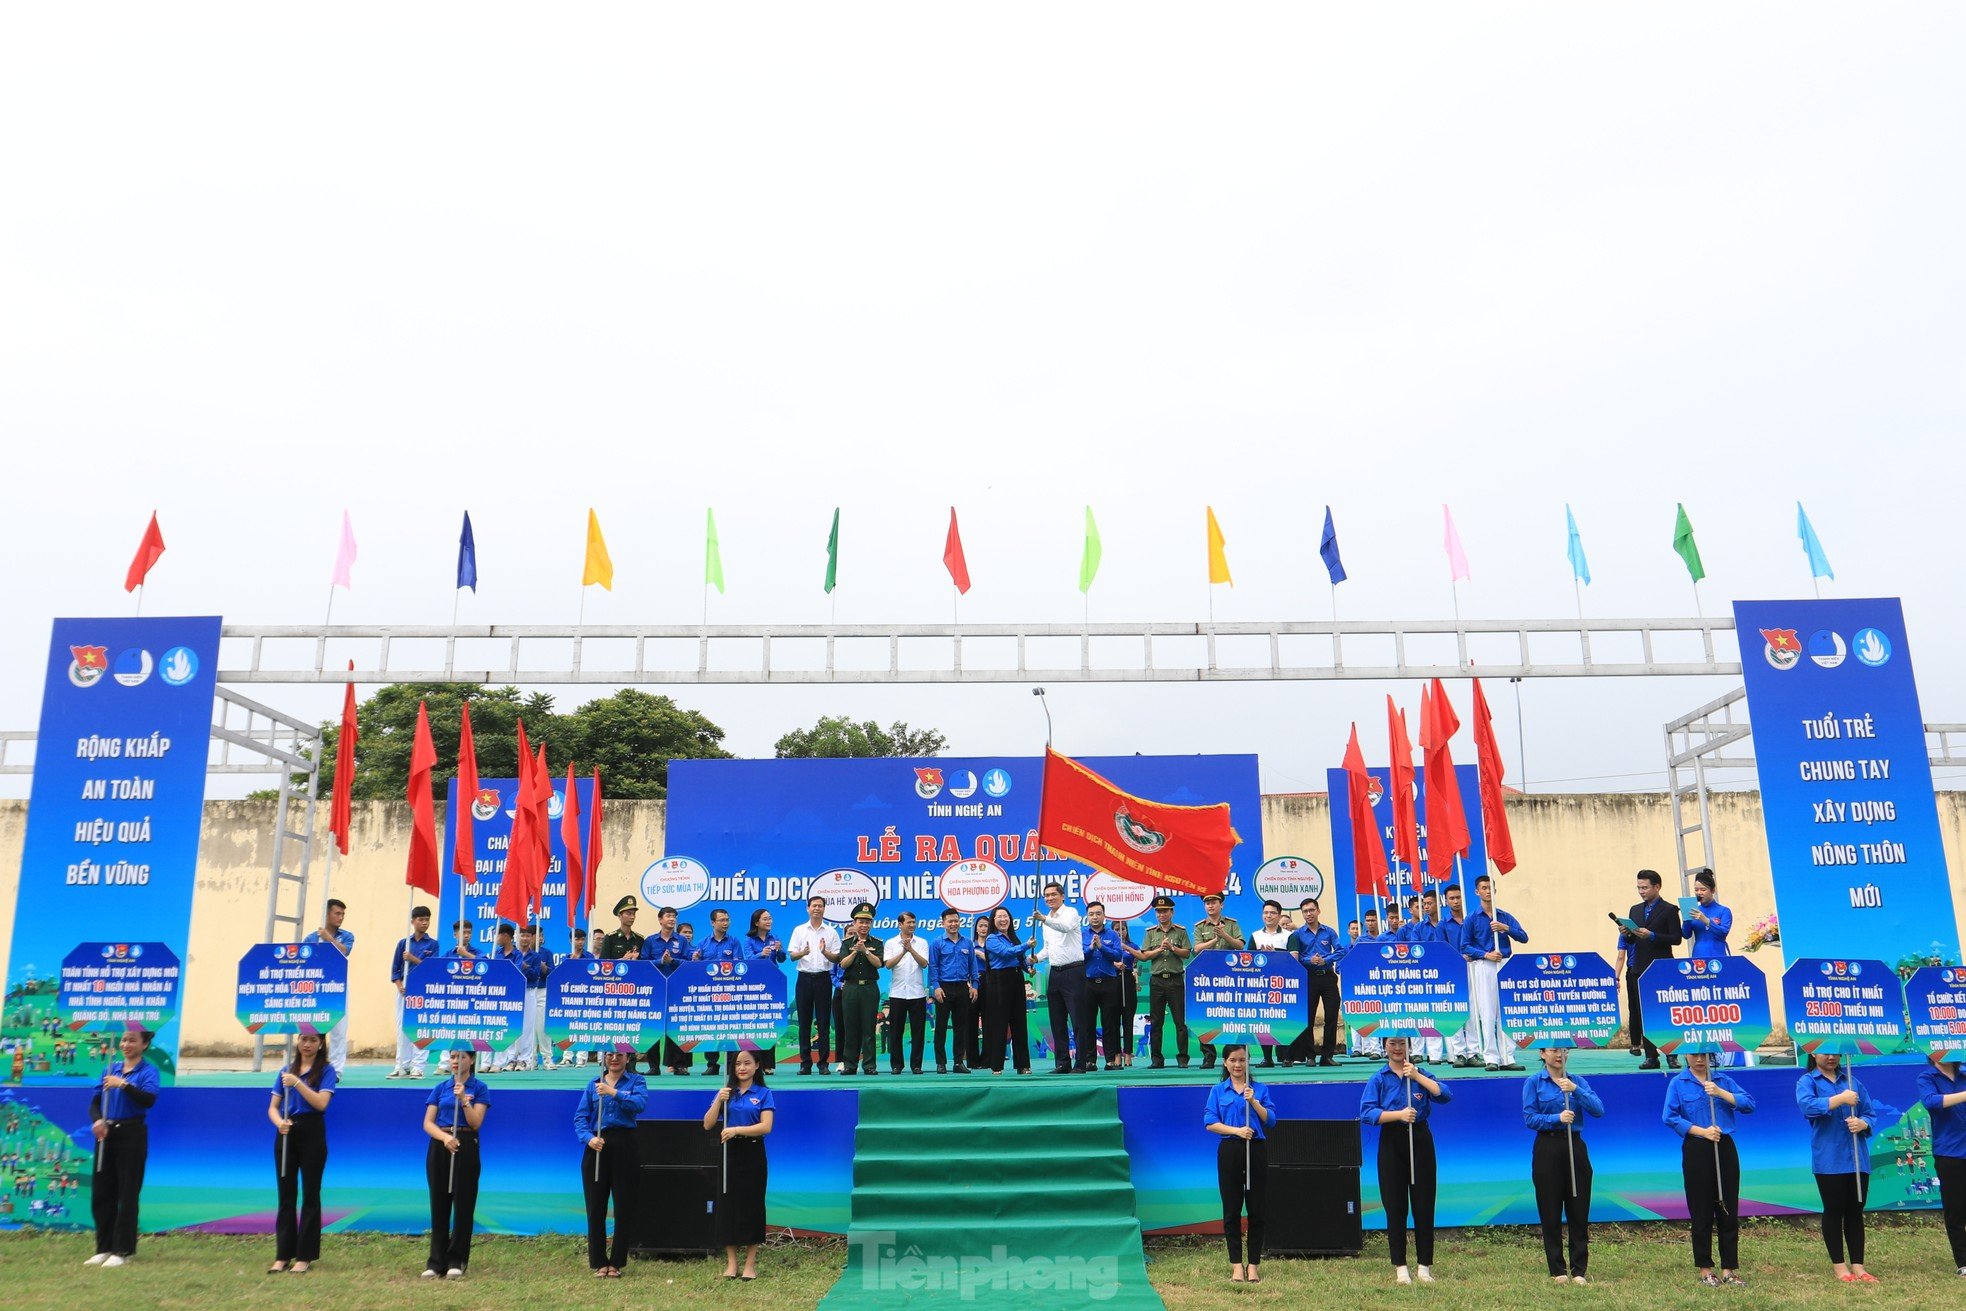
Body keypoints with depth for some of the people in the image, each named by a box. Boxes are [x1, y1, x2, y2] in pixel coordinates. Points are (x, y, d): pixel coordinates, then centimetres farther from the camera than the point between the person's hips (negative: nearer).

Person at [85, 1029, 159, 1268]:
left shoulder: (148, 1071, -3)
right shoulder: (110, 1069, 13)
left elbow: (149, 1100, -19)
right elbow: (95, 1102, 10)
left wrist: (123, 1084, -25)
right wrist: (96, 1121, -9)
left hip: (132, 1134, -6)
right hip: (106, 1134, 6)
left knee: (127, 1194, -2)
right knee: (100, 1193, 8)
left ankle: (123, 1251, 4)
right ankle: (104, 1248, 19)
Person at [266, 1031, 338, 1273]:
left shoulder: (326, 1070, -1)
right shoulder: (286, 1071, 11)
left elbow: (321, 1103, -13)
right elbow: (272, 1107, 8)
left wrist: (297, 1083, -19)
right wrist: (279, 1122, -14)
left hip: (312, 1133, -4)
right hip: (286, 1134, 4)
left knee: (310, 1195, 1)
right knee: (286, 1195, 6)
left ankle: (305, 1256, 7)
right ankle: (283, 1255, 13)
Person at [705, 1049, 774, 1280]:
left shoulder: (763, 1094, 0)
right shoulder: (726, 1092, 7)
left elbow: (766, 1126, -11)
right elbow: (708, 1125, 1)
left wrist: (737, 1130, -20)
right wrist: (719, 1100, -13)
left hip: (752, 1154, -2)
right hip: (729, 1153, 2)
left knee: (752, 1205, 1)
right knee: (727, 1204, 3)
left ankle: (750, 1263, 10)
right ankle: (731, 1262, 13)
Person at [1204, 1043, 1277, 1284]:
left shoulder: (1260, 1089, 7)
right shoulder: (1218, 1091, 6)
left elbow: (1270, 1120, -1)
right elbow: (1210, 1123, -1)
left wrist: (1253, 1101, -15)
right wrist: (1237, 1130, -14)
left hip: (1257, 1150, 0)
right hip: (1230, 1152, 0)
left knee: (1257, 1209, 2)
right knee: (1232, 1210, 3)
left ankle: (1254, 1264, 11)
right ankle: (1236, 1264, 11)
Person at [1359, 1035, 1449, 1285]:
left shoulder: (1420, 1073, 7)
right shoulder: (1378, 1078, 3)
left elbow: (1445, 1095, -9)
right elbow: (1367, 1112, -7)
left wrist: (1417, 1076, -14)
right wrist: (1399, 1114, -18)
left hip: (1420, 1140, 1)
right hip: (1391, 1142, -1)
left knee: (1423, 1204, 2)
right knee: (1395, 1206, 2)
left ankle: (1425, 1265, 12)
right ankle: (1400, 1267, 11)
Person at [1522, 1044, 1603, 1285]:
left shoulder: (1577, 1081, 8)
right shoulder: (1533, 1082, 0)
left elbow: (1598, 1110, -6)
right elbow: (1529, 1118, -6)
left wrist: (1575, 1090, -19)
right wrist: (1557, 1118, -20)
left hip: (1575, 1147, 2)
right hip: (1547, 1148, -2)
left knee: (1579, 1210, 4)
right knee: (1551, 1213, 2)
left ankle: (1580, 1269, 13)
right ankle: (1557, 1270, 12)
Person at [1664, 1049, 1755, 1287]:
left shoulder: (1722, 1080, 10)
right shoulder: (1678, 1084, 2)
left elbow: (1749, 1105, -2)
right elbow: (1670, 1117, -7)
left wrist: (1720, 1092, -13)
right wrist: (1702, 1131, -14)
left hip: (1724, 1148, 3)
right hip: (1696, 1151, -2)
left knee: (1729, 1210, 4)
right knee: (1701, 1213, 3)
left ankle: (1729, 1269, 12)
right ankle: (1705, 1270, 12)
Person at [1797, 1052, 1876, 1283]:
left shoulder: (1852, 1081, 13)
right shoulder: (1807, 1081, 0)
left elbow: (1868, 1114, 11)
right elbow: (1806, 1106, -18)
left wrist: (1862, 1124, -11)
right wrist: (1840, 1099, -22)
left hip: (1857, 1158, 4)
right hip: (1828, 1159, -4)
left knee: (1855, 1211, 8)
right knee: (1834, 1211, 3)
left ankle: (1858, 1266, 14)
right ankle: (1840, 1267, 11)